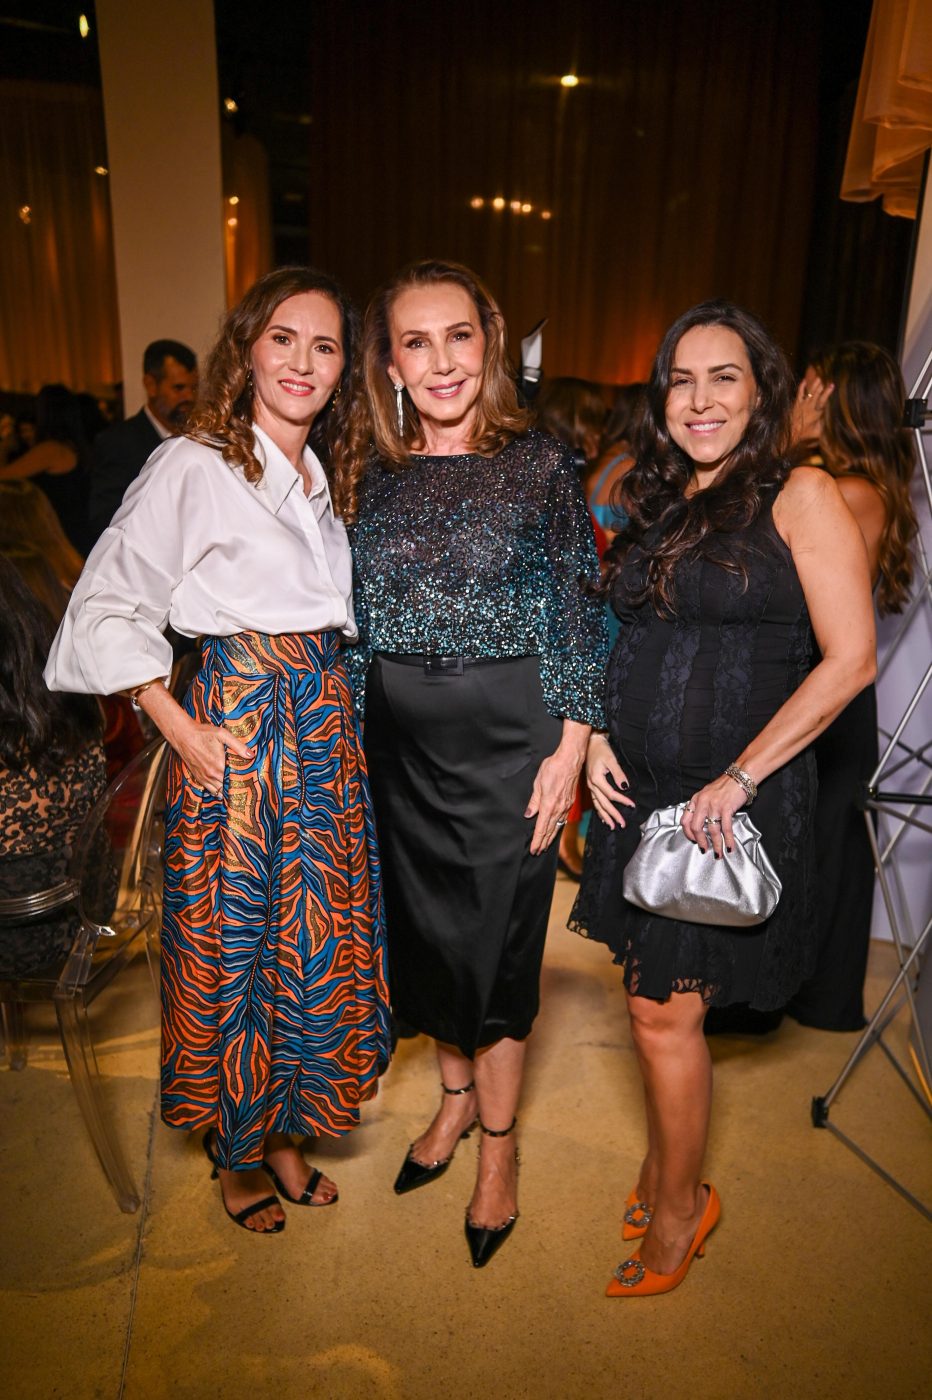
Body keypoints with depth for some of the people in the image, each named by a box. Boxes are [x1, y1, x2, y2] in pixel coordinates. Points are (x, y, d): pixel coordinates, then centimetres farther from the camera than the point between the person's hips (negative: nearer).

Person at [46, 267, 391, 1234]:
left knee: (315, 936, 13)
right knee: (232, 939, 7)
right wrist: (180, 728, -15)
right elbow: (107, 606, -11)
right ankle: (234, 1154, 31)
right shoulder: (193, 466, -9)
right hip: (235, 721, -6)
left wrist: (332, 702, 8)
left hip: (324, 720, 7)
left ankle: (280, 1128, 36)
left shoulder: (326, 477, 12)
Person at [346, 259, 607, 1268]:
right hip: (397, 744, 4)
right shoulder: (375, 478, 4)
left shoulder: (540, 466, -5)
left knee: (496, 939, 6)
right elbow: (358, 621, 9)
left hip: (508, 737, -4)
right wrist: (349, 741, 8)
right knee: (423, 929, 16)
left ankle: (497, 1145, 30)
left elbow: (579, 617, -5)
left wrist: (569, 750, -10)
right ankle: (456, 1095, 43)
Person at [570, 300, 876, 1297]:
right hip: (641, 791, 6)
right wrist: (595, 738, 3)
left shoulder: (800, 496, -8)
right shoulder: (657, 503, 11)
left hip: (734, 803, -6)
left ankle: (679, 1205, 28)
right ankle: (664, 1164, 39)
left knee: (665, 1010, 3)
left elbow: (849, 660, -14)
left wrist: (736, 780, -17)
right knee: (653, 997, 15)